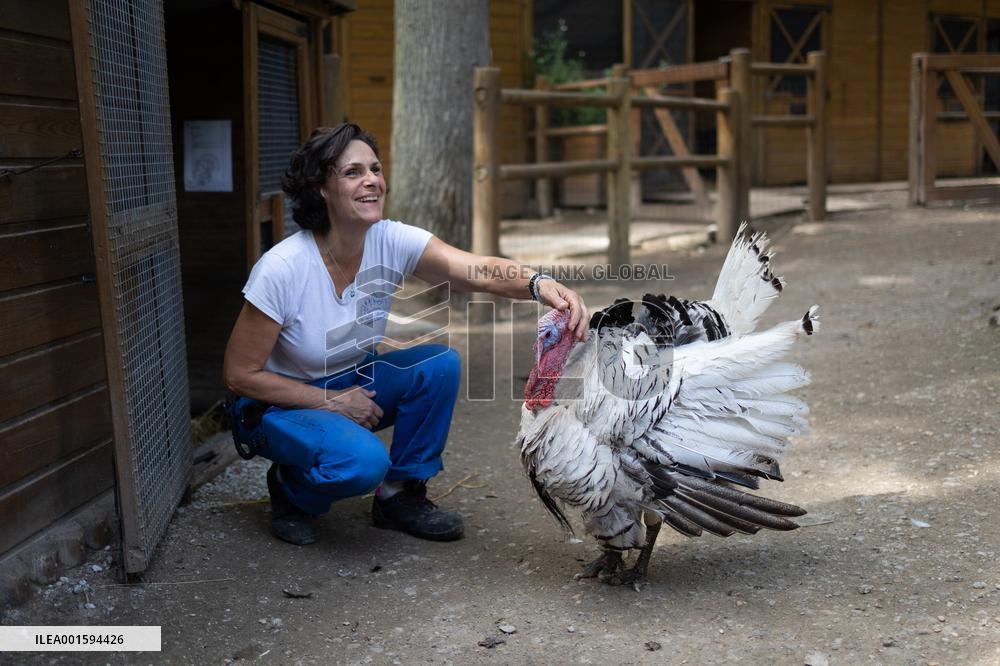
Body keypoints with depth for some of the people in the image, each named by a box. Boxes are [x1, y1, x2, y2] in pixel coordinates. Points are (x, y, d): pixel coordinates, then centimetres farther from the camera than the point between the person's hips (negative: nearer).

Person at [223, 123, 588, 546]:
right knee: (363, 460, -33)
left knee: (440, 364, -20)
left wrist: (540, 284, -54)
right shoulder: (282, 269, -27)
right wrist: (333, 402, -20)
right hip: (278, 403, -5)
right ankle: (290, 489, 2)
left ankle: (400, 495, -1)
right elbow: (240, 374, -19)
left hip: (352, 383, 5)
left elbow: (479, 271, -34)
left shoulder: (391, 241, -17)